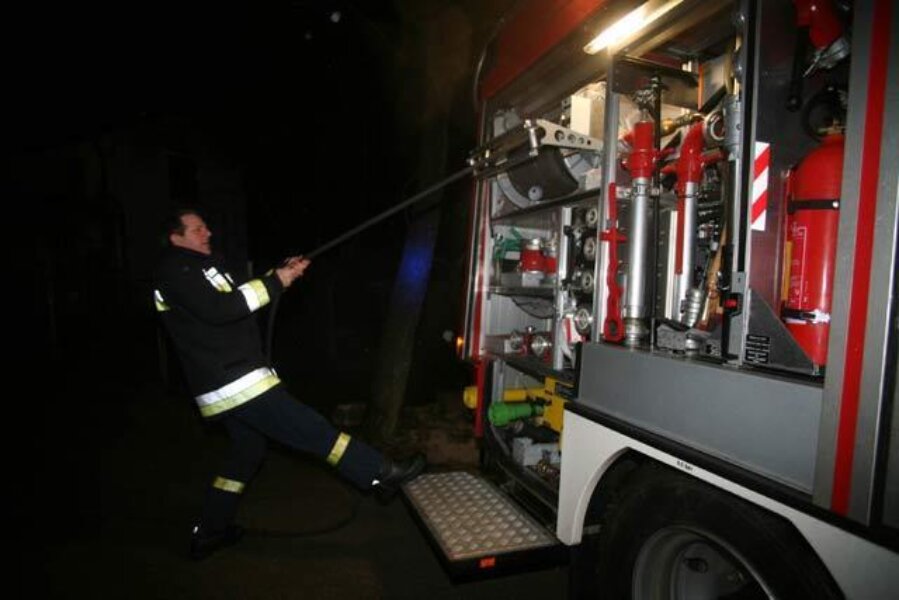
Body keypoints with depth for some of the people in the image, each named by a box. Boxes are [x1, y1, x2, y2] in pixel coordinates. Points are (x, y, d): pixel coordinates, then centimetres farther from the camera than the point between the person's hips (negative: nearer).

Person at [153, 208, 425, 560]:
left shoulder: (199, 265, 21)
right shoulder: (176, 270, -10)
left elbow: (239, 296, 21)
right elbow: (218, 309, -23)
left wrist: (281, 273, 8)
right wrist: (275, 283, -21)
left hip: (228, 383, 11)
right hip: (235, 382, -11)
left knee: (248, 449, 19)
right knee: (310, 429, -10)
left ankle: (209, 533, 31)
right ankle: (381, 475, -5)